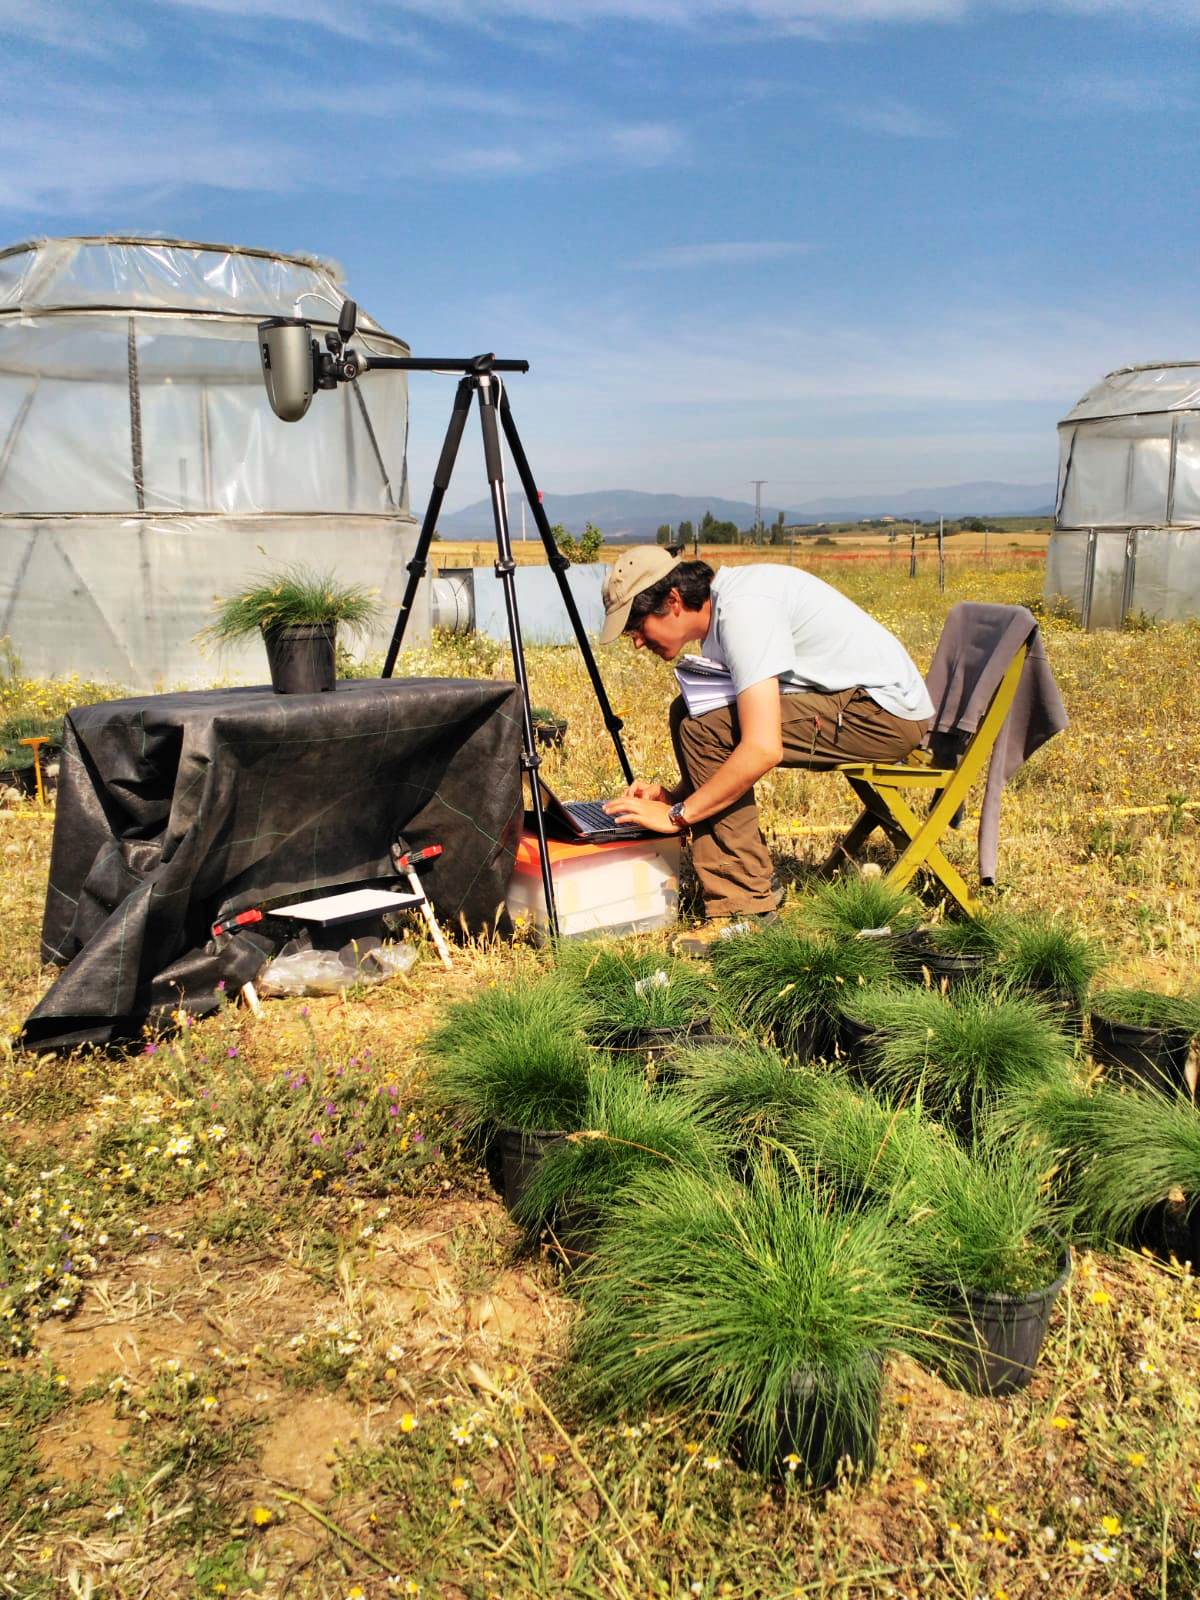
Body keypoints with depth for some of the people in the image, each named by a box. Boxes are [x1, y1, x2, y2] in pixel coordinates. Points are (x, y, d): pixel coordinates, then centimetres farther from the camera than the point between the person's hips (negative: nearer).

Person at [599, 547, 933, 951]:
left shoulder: (744, 609, -22)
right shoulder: (718, 613, 8)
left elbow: (763, 749, -29)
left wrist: (676, 814, -20)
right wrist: (674, 793, 3)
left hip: (886, 710, -10)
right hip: (848, 697, 10)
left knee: (702, 731, -19)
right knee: (689, 714, 9)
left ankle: (744, 910, -13)